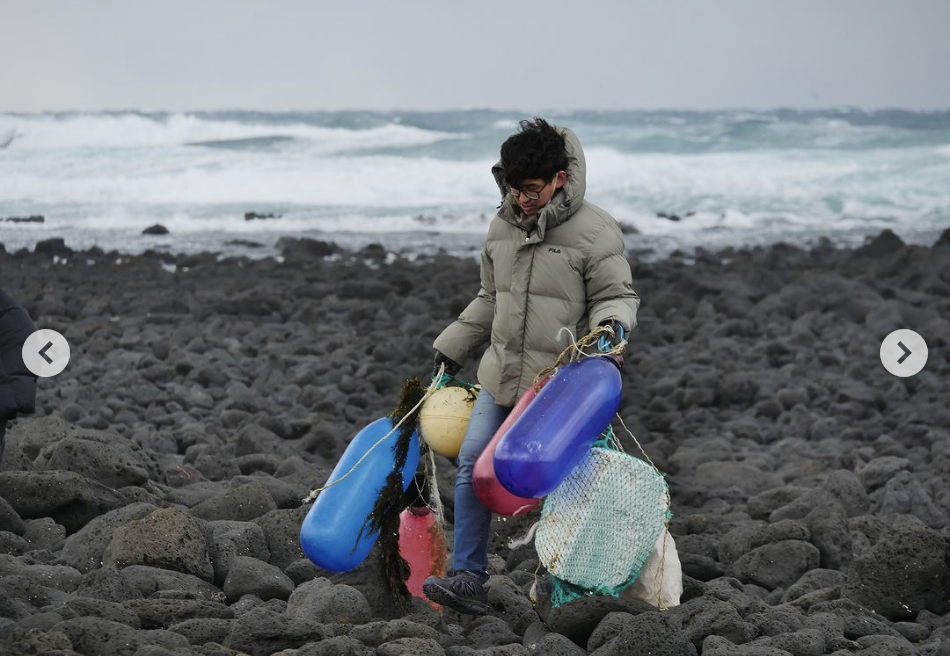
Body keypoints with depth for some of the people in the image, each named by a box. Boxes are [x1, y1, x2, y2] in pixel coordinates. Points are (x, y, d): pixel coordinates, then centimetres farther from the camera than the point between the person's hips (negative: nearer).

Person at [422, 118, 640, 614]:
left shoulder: (595, 232, -10)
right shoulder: (502, 228, 8)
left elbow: (616, 295, -4)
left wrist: (612, 324, -26)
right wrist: (452, 348, 22)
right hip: (502, 377, 5)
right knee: (473, 465, -5)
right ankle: (469, 579, -3)